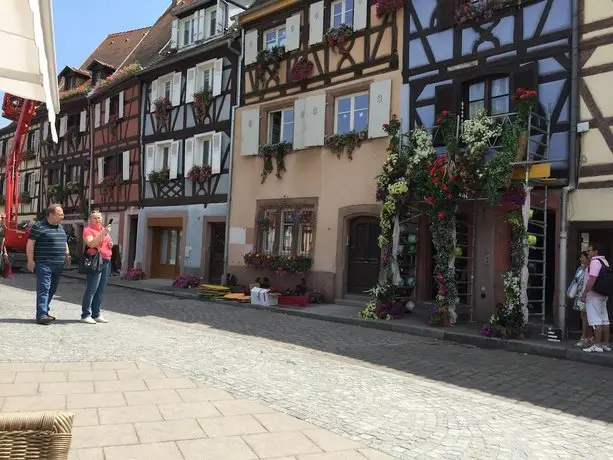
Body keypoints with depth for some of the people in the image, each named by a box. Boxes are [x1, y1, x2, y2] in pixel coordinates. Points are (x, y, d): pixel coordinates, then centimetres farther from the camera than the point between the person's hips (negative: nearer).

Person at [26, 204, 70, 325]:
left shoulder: (60, 228, 18)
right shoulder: (39, 226, -6)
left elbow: (65, 242, 29)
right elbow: (30, 244, -9)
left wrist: (67, 254, 13)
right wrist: (30, 260, -14)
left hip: (58, 264, 8)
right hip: (44, 264, -8)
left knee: (52, 290, 12)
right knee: (43, 289, -11)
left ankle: (45, 311, 22)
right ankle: (41, 315, -12)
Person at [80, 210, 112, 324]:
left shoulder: (104, 230, 21)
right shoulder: (88, 230, -1)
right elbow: (91, 244, -18)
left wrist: (111, 245, 10)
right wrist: (103, 233, -24)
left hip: (107, 261, 7)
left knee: (101, 290, 7)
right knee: (91, 289, -9)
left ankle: (96, 314, 13)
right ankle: (85, 315, -5)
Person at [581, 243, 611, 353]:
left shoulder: (595, 262, -15)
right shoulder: (604, 261, 17)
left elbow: (592, 279, -23)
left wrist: (584, 293, -19)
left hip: (594, 295, -10)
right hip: (603, 295, 10)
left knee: (596, 321, -9)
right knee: (604, 320, 11)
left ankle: (597, 345, -8)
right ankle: (605, 344, 17)